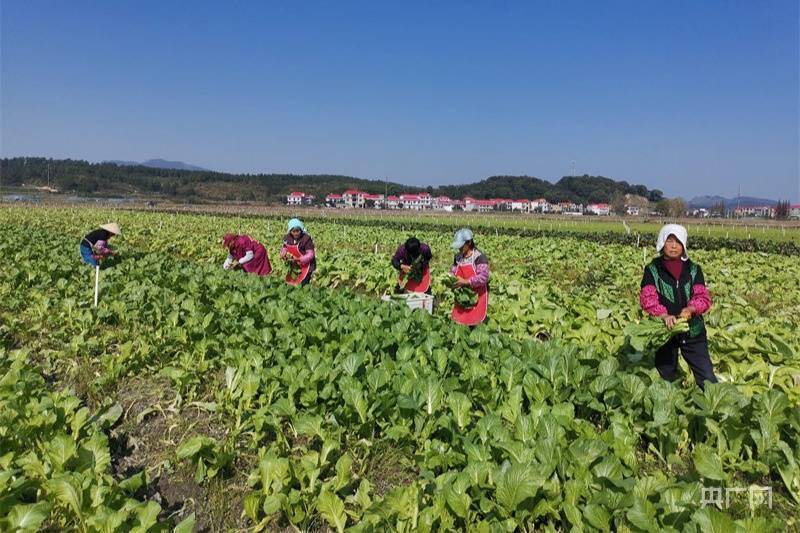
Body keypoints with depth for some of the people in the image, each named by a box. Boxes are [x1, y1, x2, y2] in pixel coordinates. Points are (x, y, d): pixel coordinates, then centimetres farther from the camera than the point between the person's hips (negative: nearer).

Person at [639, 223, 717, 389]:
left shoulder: (694, 269, 5)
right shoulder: (652, 270, -1)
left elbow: (703, 297, -8)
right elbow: (647, 297, -17)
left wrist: (690, 309, -30)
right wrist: (663, 315, -35)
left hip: (693, 332, 1)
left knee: (707, 378, 2)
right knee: (667, 378, 12)